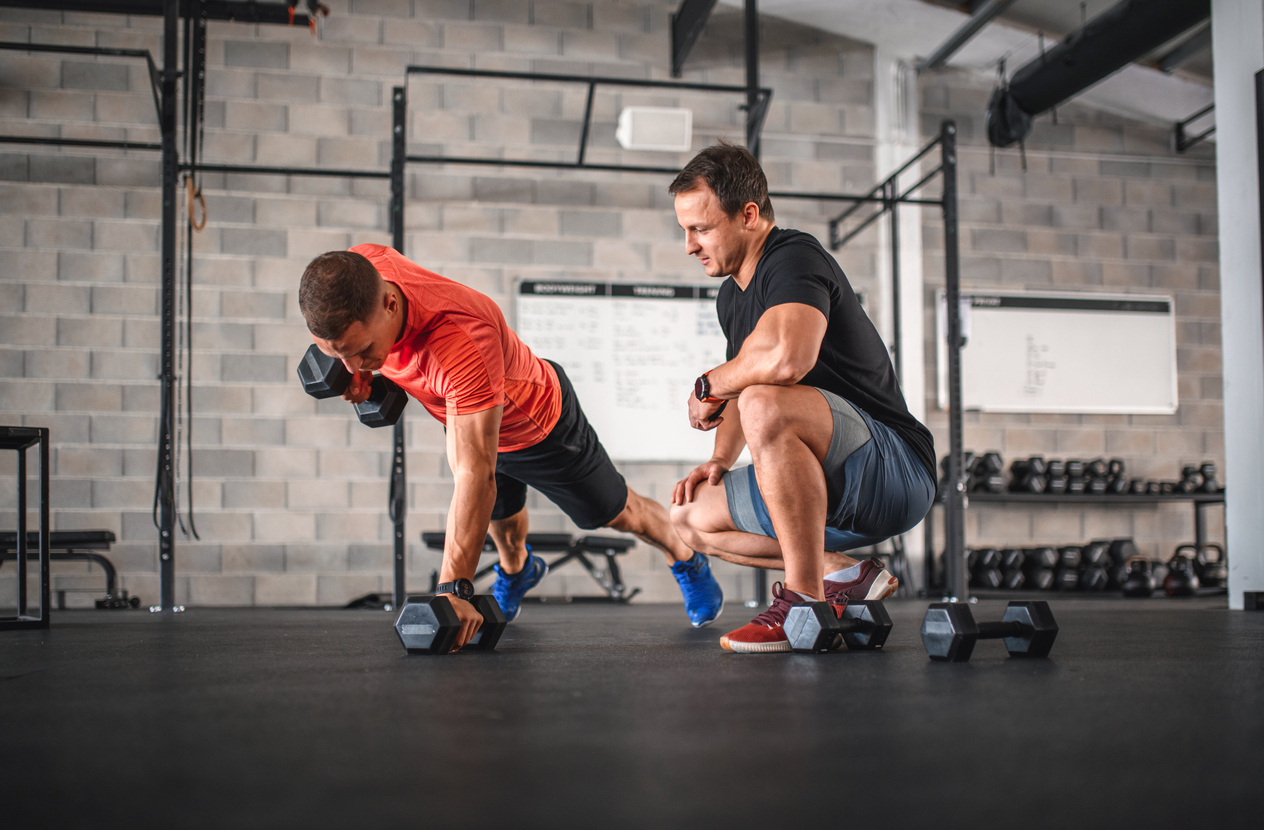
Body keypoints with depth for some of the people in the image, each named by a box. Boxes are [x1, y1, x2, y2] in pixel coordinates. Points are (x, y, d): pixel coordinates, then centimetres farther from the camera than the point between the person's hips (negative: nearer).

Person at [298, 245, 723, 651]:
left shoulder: (462, 343, -51)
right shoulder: (357, 269, -31)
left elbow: (474, 476, -50)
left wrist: (453, 588, -53)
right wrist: (359, 370, -19)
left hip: (539, 425, -6)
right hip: (471, 413, 6)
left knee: (615, 512, 19)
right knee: (501, 518, 32)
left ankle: (687, 561, 49)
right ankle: (516, 570, 65)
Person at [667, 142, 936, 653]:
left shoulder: (795, 259, -16)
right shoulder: (732, 296, 13)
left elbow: (785, 358, -37)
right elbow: (746, 380, 28)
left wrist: (709, 385, -17)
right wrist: (720, 461, 9)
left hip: (895, 472, -10)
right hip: (836, 492, 10)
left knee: (767, 406, -35)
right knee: (691, 518, 11)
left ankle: (807, 600, -24)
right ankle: (845, 576, 5)